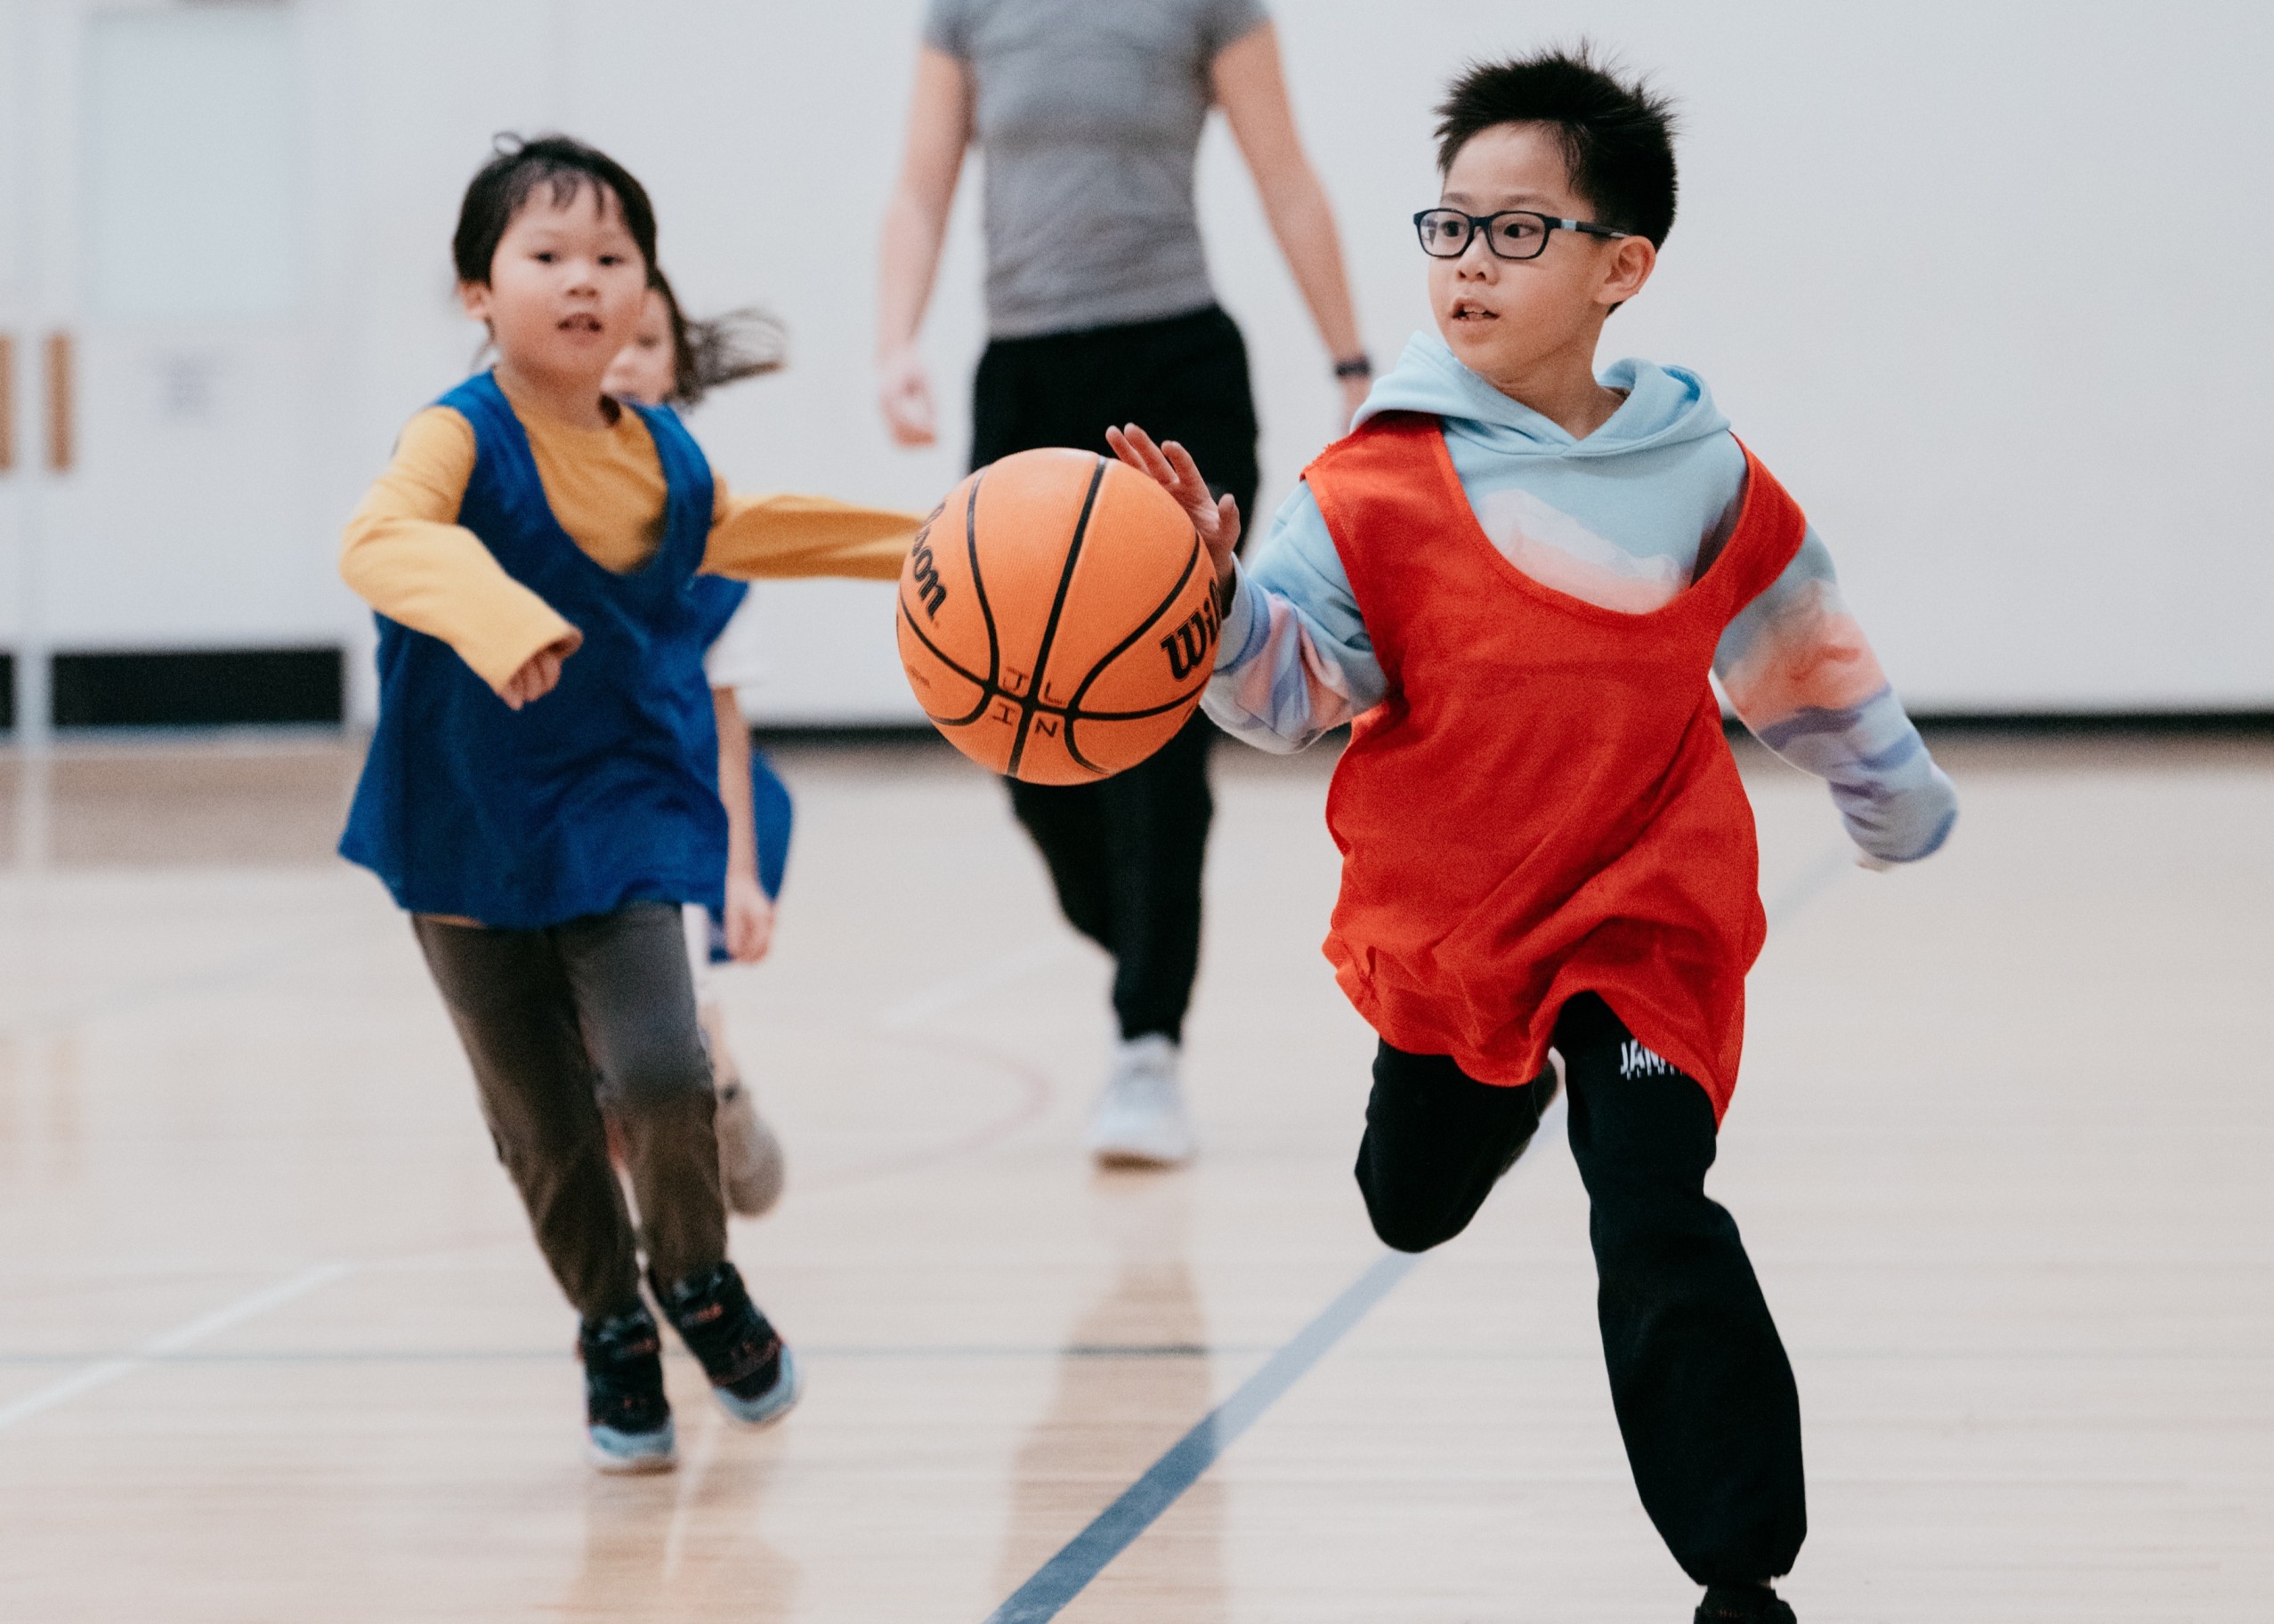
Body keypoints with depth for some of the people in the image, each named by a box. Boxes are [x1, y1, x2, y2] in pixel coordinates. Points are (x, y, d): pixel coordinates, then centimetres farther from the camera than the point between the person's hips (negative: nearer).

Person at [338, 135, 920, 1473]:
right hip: (473, 838, -2)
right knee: (544, 1123, 4)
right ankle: (616, 1339, 29)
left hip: (623, 823, 2)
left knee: (658, 1065, -18)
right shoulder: (463, 438, -14)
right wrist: (499, 615, -53)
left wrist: (910, 547, 35)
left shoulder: (664, 455, 4)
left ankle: (697, 1277, 12)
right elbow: (381, 539, -35)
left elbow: (734, 530, 27)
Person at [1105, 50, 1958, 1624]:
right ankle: (1507, 1087, 61)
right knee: (1412, 1204, 23)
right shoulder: (1378, 484, -11)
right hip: (1442, 923, 2)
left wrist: (1892, 792, 26)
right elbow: (1296, 680, -19)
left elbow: (1804, 653, 12)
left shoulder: (1705, 481, -5)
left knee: (1657, 1223, -19)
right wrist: (1219, 600, -39)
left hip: (1645, 917, -2)